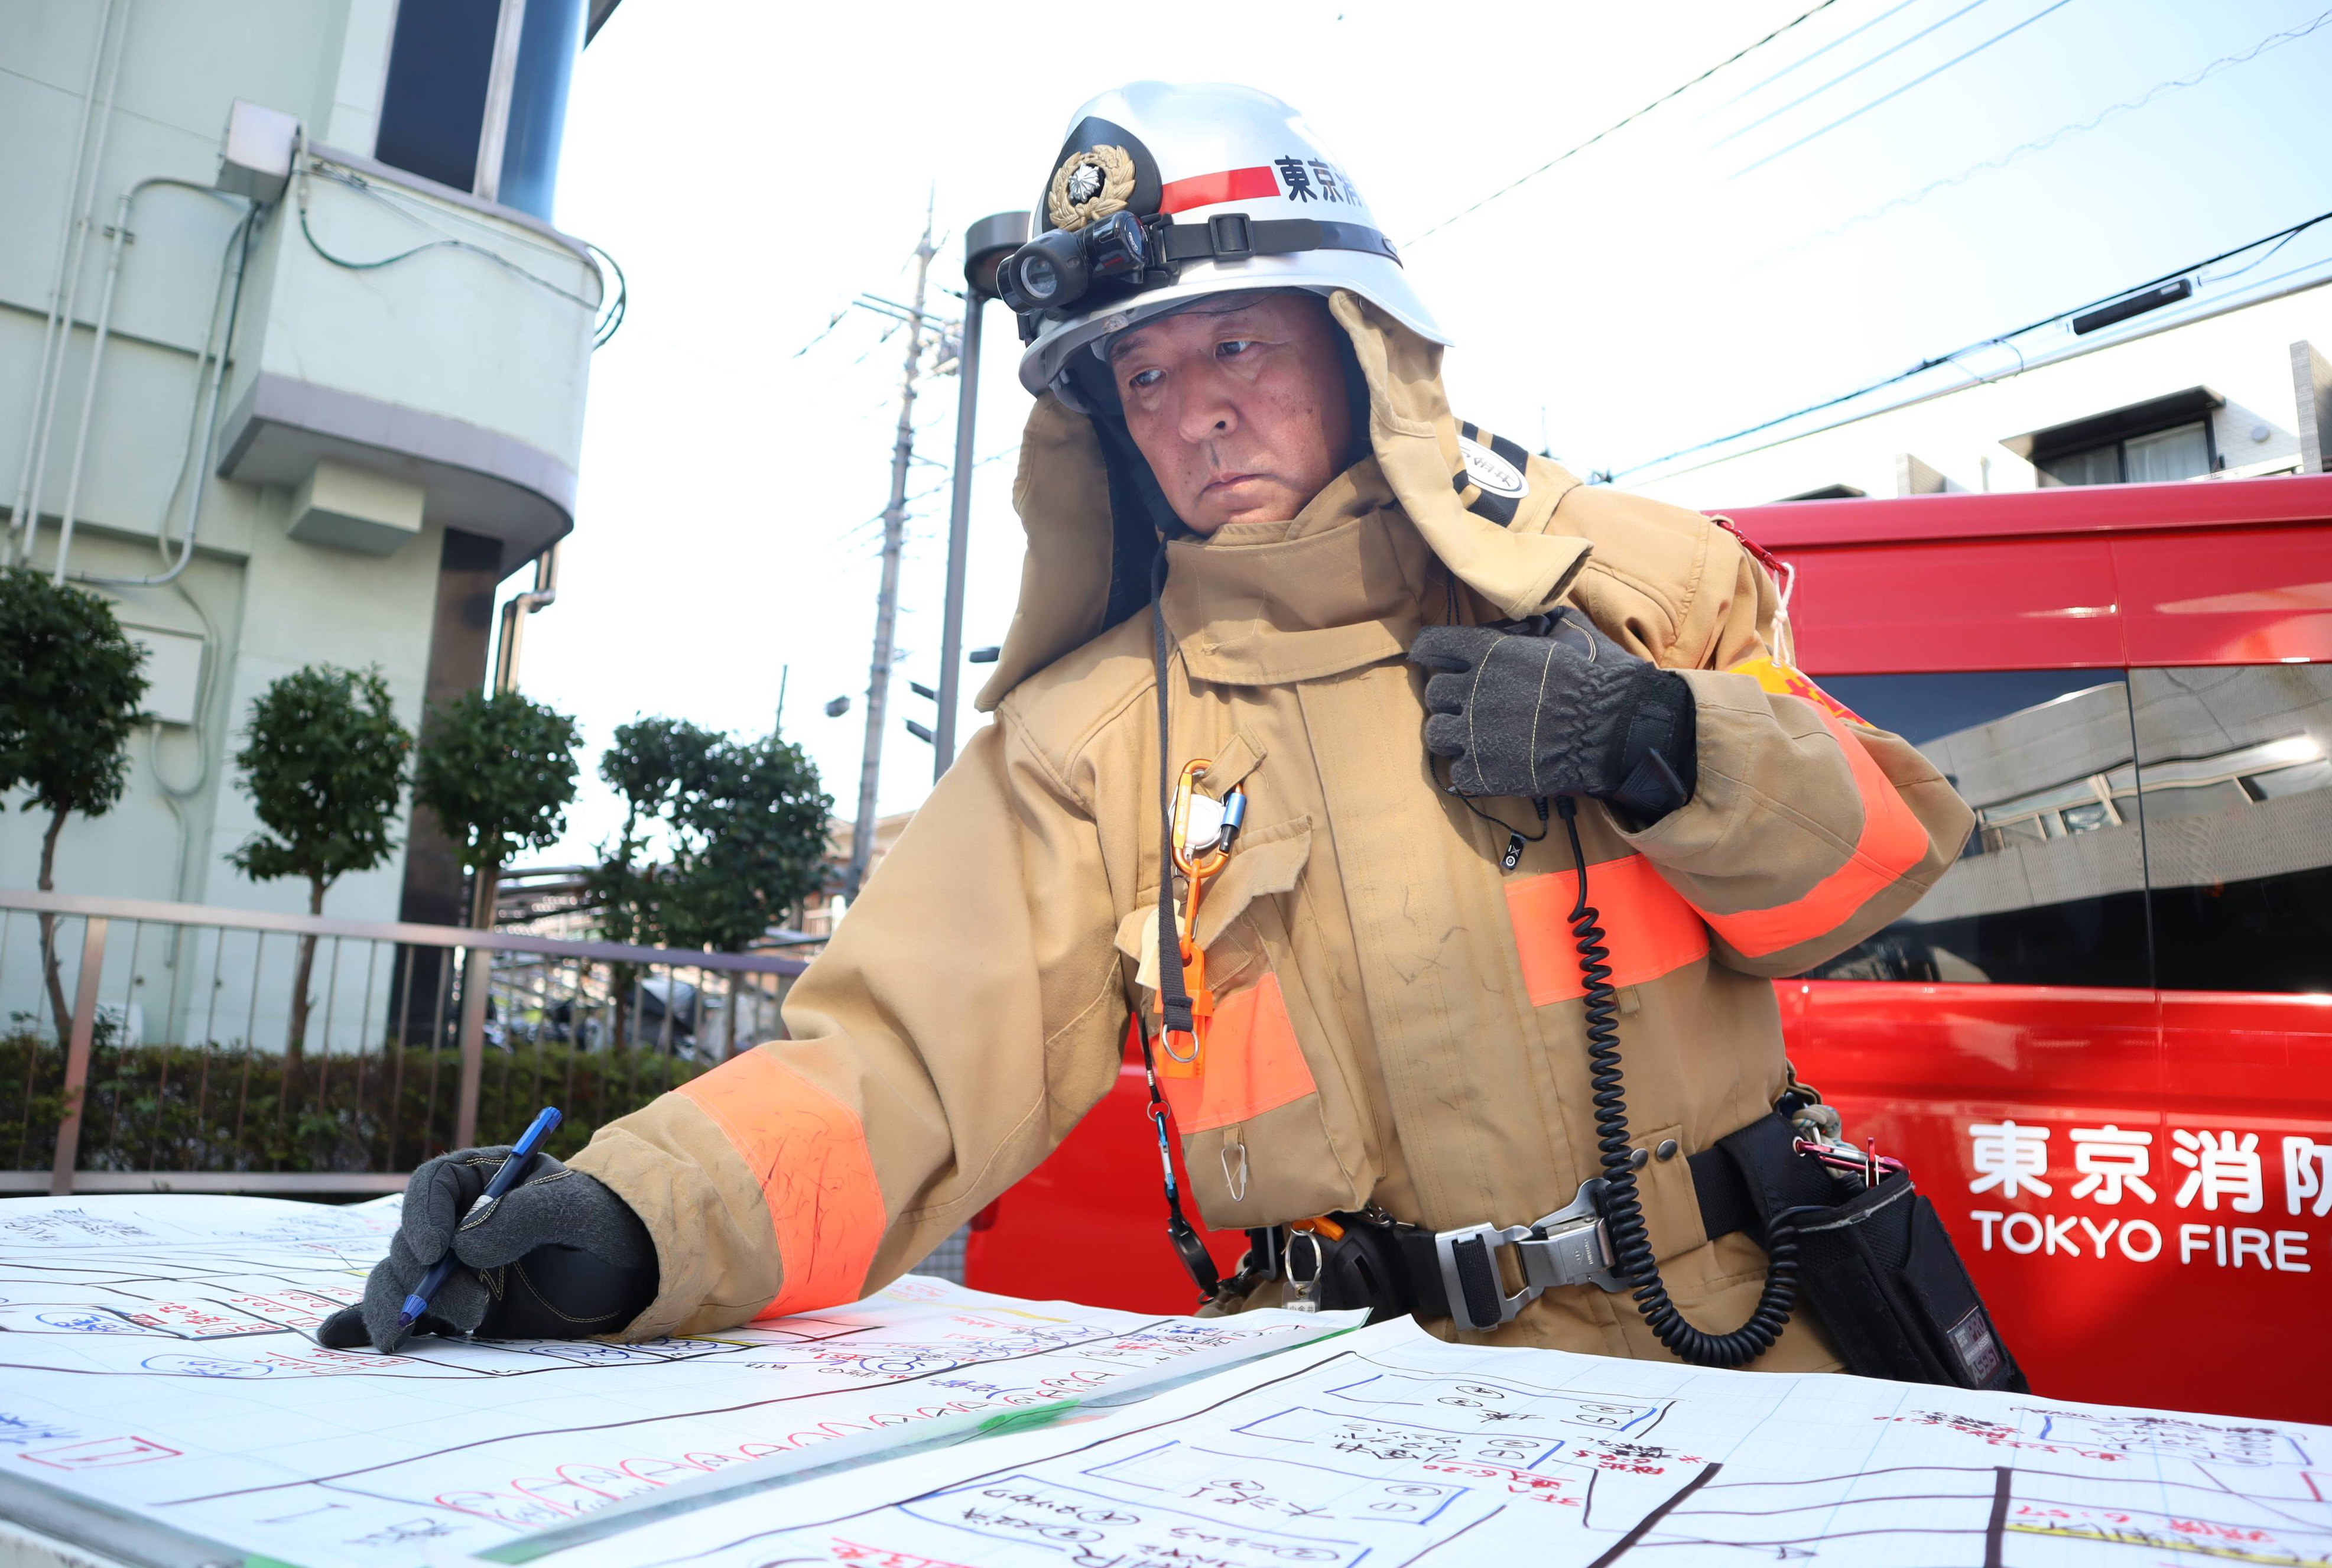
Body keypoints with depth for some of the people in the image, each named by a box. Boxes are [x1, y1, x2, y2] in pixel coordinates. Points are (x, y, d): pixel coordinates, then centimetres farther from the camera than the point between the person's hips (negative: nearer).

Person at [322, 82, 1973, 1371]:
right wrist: (642, 1217, -27)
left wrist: (1668, 743, -14)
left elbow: (1889, 844, 6)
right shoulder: (1092, 734, 0)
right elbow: (907, 1058, -9)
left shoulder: (1616, 579, 3)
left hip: (1742, 1352, 0)